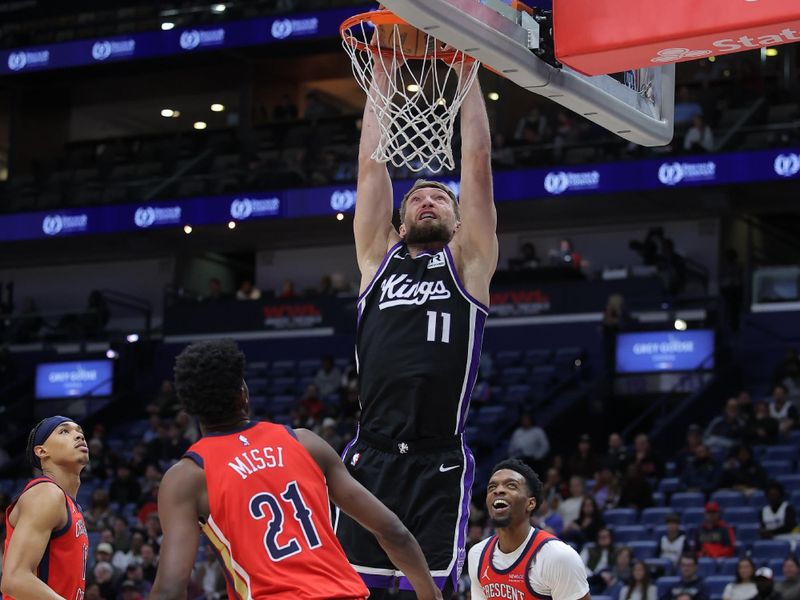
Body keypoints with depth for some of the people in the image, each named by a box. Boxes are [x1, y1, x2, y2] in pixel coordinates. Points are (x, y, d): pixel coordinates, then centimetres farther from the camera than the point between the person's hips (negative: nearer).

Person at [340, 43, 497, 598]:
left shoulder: (468, 262, 13)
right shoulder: (379, 259, 17)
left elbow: (478, 160, 9)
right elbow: (372, 164, 17)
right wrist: (382, 71, 17)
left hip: (439, 464, -2)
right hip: (370, 460, 2)